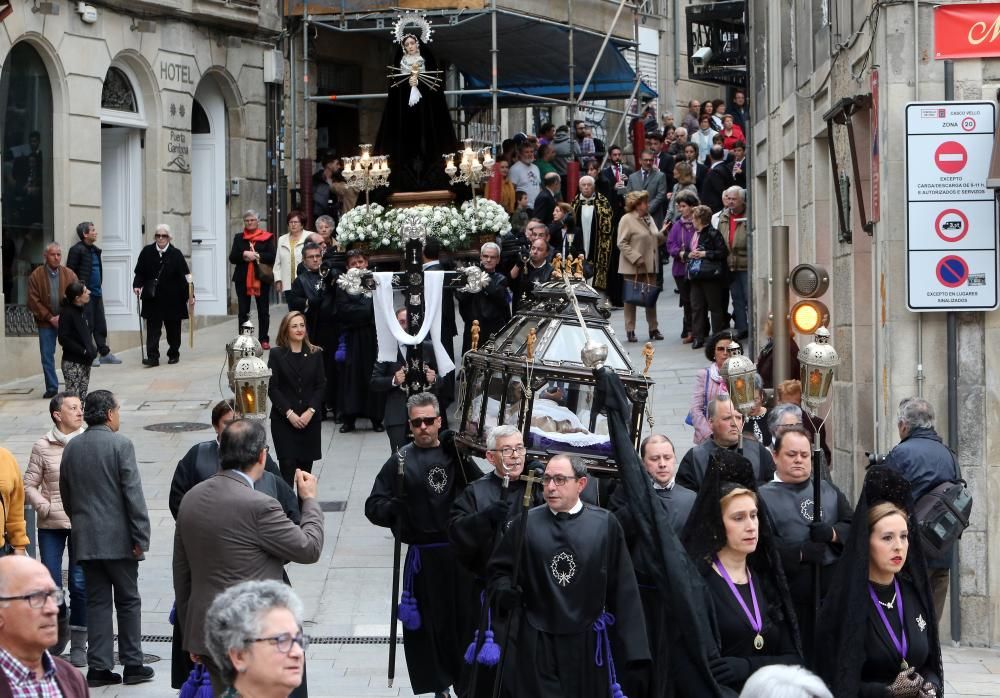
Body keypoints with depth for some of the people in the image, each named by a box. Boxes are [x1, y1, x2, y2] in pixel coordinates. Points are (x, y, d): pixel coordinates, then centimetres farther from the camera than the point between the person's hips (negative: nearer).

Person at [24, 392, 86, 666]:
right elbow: (29, 485, 6)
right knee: (50, 582, 4)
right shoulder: (43, 447, 1)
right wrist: (44, 507, -8)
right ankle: (60, 625, 33)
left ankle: (79, 643, 8)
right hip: (51, 524, 1)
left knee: (79, 582, -3)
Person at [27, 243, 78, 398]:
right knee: (47, 356, 2)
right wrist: (50, 318, -10)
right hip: (46, 323, 0)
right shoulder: (36, 276, -1)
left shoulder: (69, 274, 3)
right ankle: (51, 388, 11)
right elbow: (33, 302, -4)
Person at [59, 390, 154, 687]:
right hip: (118, 539, -5)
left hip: (85, 539, 5)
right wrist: (141, 538, -12)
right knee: (128, 601, 5)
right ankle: (132, 665, 7)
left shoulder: (71, 448, 8)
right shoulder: (120, 445, -10)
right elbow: (133, 494, -14)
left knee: (97, 602, 8)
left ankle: (99, 667, 5)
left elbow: (66, 496, 14)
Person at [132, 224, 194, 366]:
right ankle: (153, 357, -9)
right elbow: (139, 273, 7)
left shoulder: (176, 254, -4)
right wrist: (137, 285, -10)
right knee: (152, 328, -6)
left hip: (172, 299, -1)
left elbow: (185, 276, -6)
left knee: (173, 328, 10)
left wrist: (190, 295, -11)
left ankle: (174, 354, 25)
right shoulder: (147, 252, 2)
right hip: (152, 298, 1)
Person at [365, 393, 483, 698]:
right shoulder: (400, 461, 1)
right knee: (428, 623, 5)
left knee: (465, 617, 6)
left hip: (460, 552, 1)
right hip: (423, 555, -1)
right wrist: (397, 509, -16)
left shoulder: (455, 454, 4)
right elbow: (374, 506, 1)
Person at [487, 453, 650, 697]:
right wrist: (505, 591, -15)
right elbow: (499, 568, 9)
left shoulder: (605, 524, -2)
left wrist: (632, 648, -5)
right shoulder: (527, 523, 1)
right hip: (537, 643, 0)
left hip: (588, 644, 0)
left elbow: (623, 587, -2)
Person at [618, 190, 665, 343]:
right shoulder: (627, 219, -10)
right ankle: (630, 330, 8)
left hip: (650, 266, 7)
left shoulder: (649, 218, 13)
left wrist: (663, 233, 1)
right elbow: (622, 243, -15)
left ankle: (653, 329, 16)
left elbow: (656, 239, 22)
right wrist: (635, 258, -22)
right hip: (632, 267, -7)